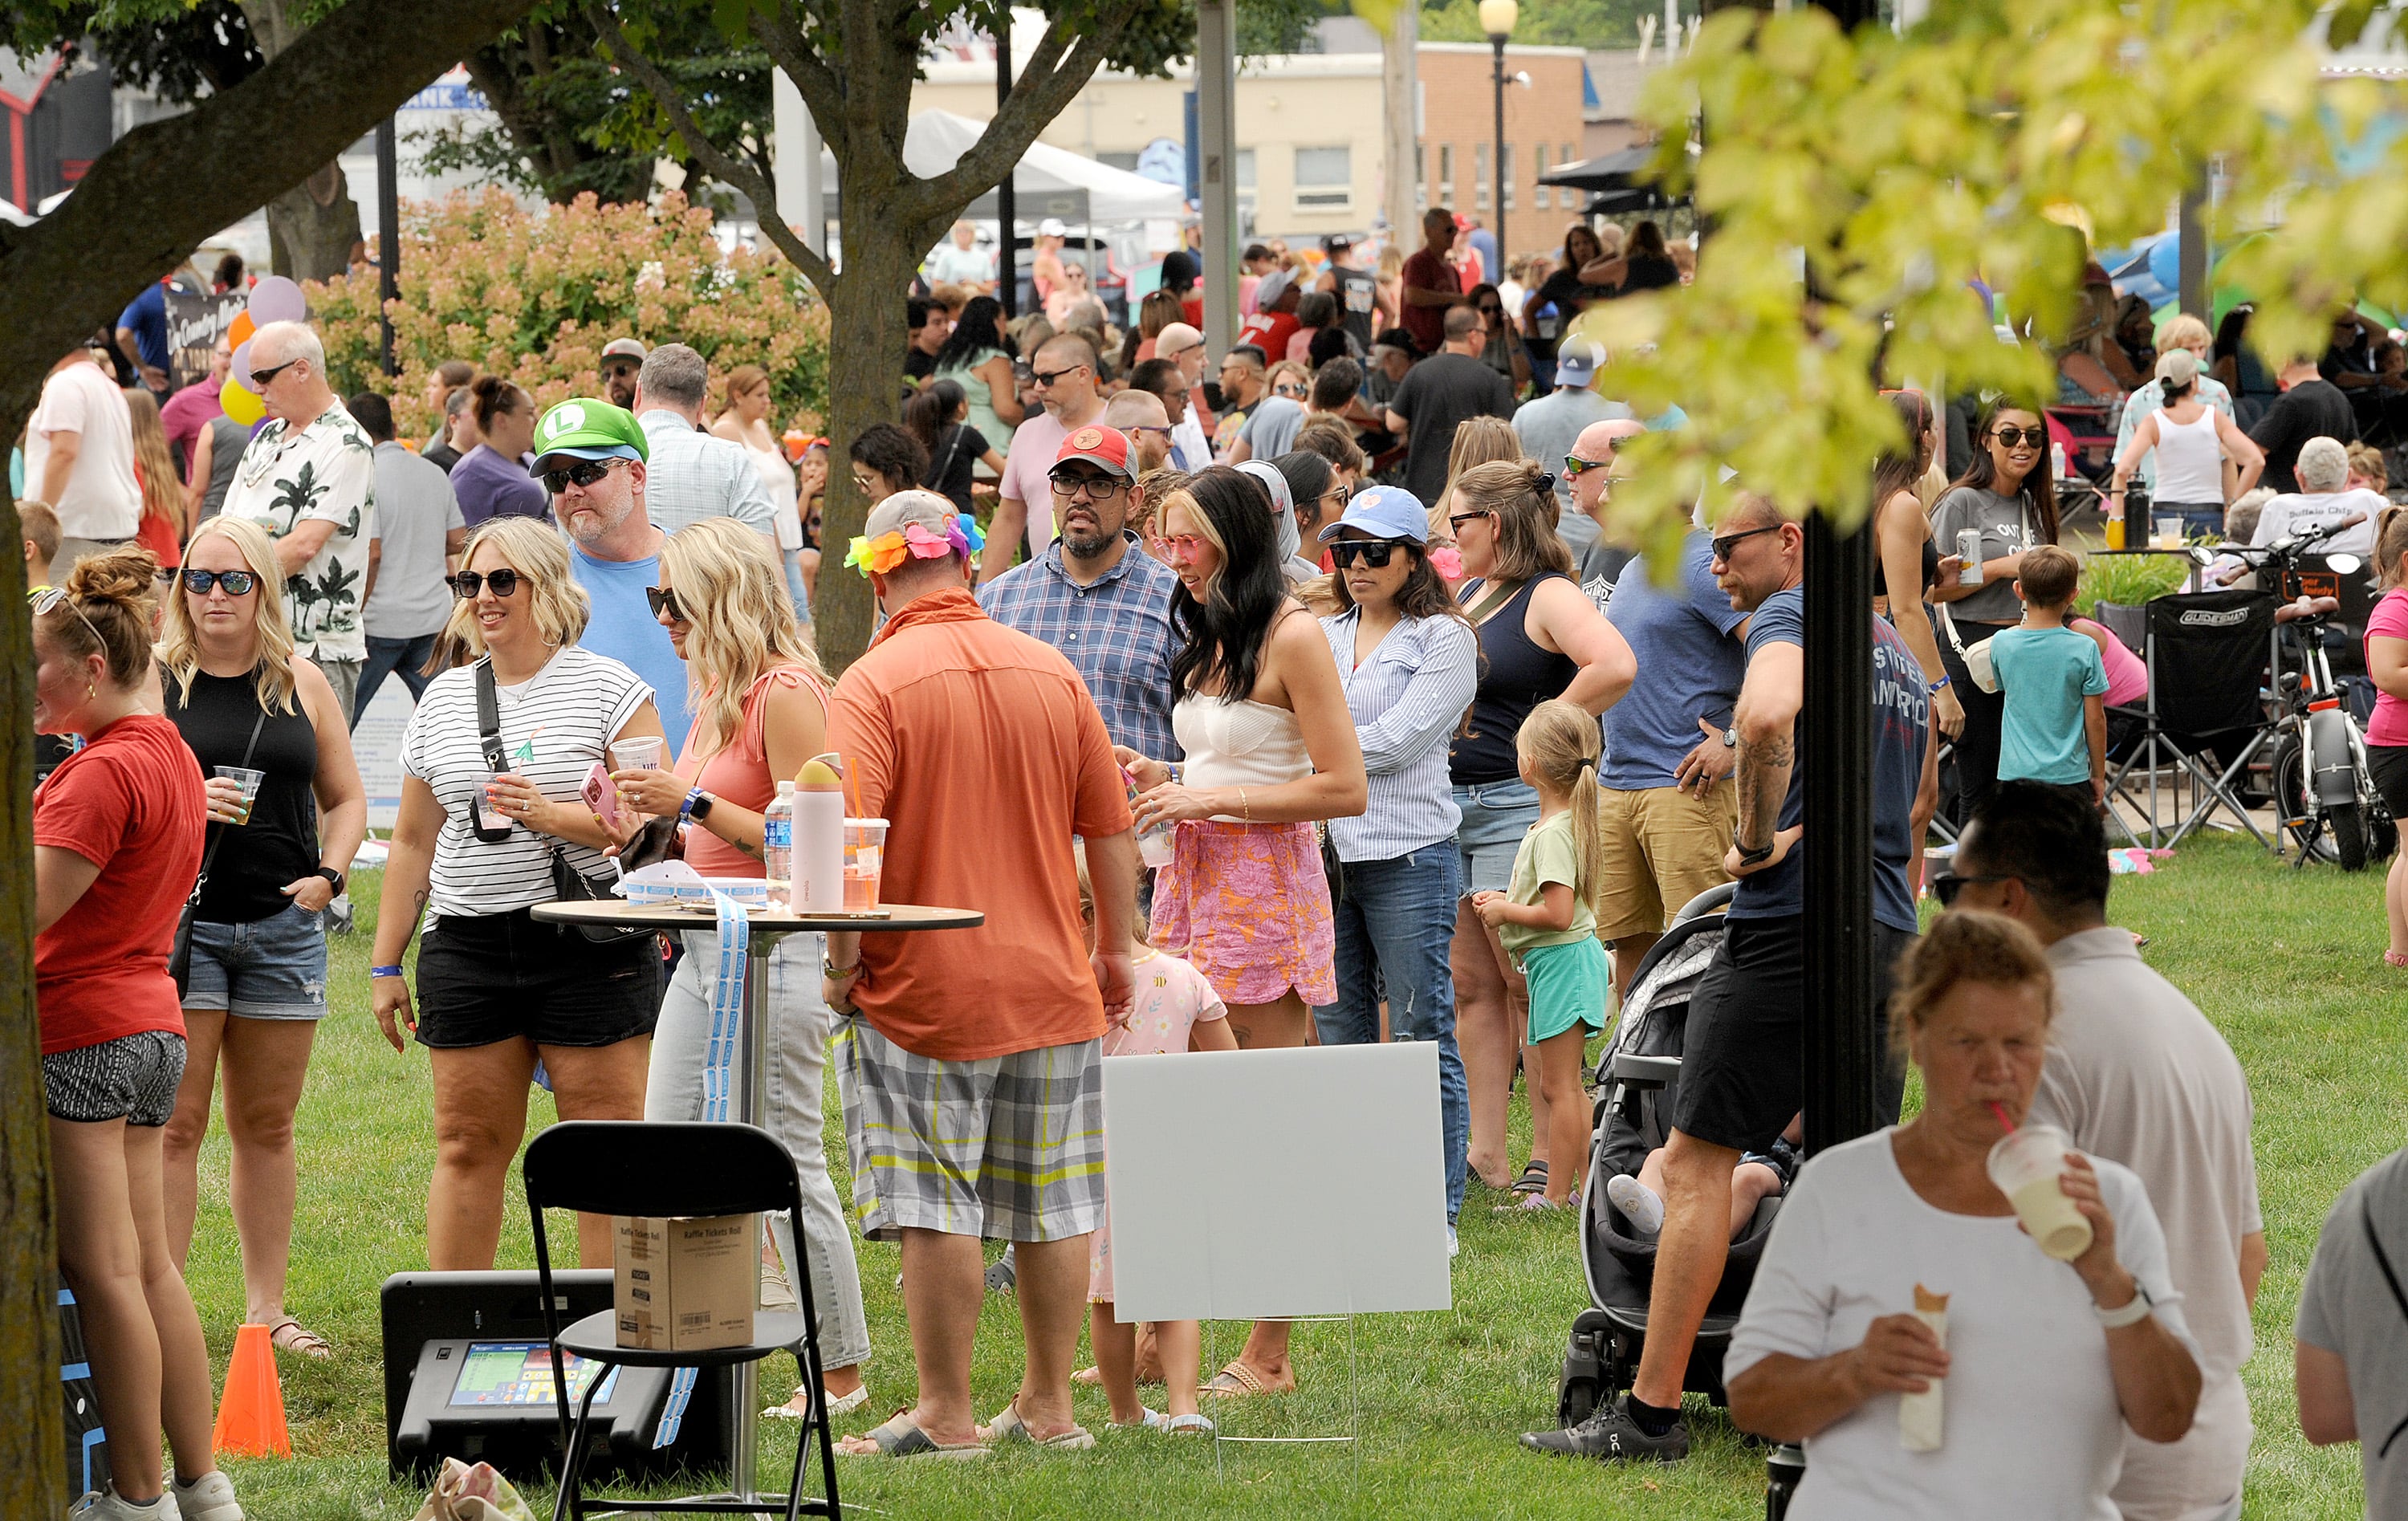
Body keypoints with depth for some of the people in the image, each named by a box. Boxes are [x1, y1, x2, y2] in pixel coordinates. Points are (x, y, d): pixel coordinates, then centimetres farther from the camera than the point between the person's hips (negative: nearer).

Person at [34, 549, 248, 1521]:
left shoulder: (104, 772, -17)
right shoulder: (171, 756, 13)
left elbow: (28, 908, -22)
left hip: (80, 1030, -10)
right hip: (152, 1021, 10)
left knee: (103, 1274, -4)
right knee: (150, 1268, 12)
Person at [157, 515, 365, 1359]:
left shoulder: (302, 684, 11)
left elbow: (346, 798, 16)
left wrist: (328, 873, -1)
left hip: (283, 926, 3)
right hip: (179, 919, -3)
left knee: (267, 1124, 9)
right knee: (175, 1124, -7)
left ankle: (265, 1306, 16)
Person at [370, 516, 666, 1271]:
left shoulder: (607, 689, -1)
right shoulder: (443, 700, 14)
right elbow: (413, 841, 19)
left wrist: (552, 816, -21)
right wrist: (386, 964, 17)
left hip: (591, 948, -4)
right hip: (468, 946, 4)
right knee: (468, 1146, 6)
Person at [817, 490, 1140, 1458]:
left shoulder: (874, 685, -11)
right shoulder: (1053, 674, 5)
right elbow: (1111, 832, 10)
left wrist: (841, 963, -10)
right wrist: (1114, 952, 21)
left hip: (922, 989, -5)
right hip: (1051, 982, 5)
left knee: (935, 1206, -1)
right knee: (1052, 1201, 11)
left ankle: (946, 1414, 1)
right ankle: (1049, 1405, 17)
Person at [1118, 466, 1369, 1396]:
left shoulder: (1291, 637, -9)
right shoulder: (1209, 637, 17)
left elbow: (1344, 789, -14)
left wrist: (1206, 798, -14)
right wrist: (1164, 781, 8)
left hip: (1265, 890, -8)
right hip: (1190, 883, 8)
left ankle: (1269, 1354, 0)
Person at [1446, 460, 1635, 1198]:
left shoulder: (1548, 597, -10)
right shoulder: (1467, 595, 17)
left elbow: (1614, 666, -27)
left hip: (1518, 802, -9)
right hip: (1451, 804, 9)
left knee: (1529, 983, -5)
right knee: (1471, 984, 7)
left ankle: (1552, 1160, -2)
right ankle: (1486, 1154, 10)